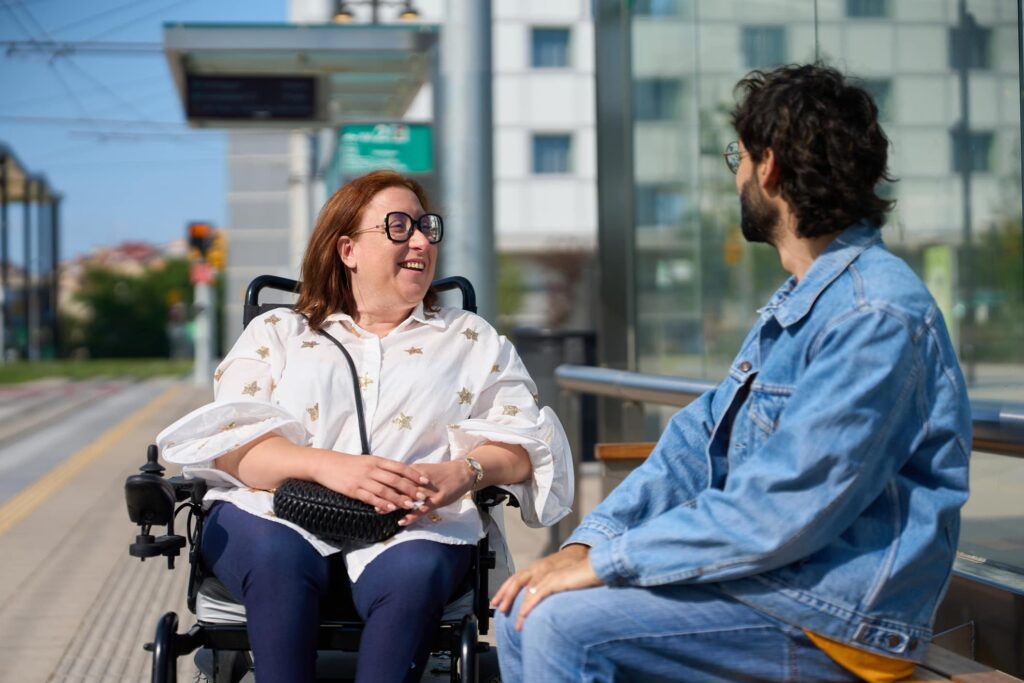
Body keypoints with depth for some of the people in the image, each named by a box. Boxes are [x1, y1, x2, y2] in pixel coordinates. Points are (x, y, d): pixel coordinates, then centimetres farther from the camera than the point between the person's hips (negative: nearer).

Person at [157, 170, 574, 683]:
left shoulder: (472, 340, 23)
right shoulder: (277, 333, 20)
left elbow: (523, 443, 10)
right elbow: (232, 441, 3)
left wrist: (464, 472, -14)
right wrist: (327, 466, -16)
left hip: (414, 527, 0)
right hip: (280, 515, 0)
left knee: (414, 571, -35)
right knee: (277, 555, -35)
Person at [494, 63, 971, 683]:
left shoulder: (877, 317, -19)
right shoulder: (796, 305, 16)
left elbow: (778, 513, -24)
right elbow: (701, 439, 13)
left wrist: (608, 560, -16)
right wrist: (588, 541, -1)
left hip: (837, 617, -10)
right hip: (772, 573, 10)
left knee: (565, 626, -21)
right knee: (525, 611, 2)